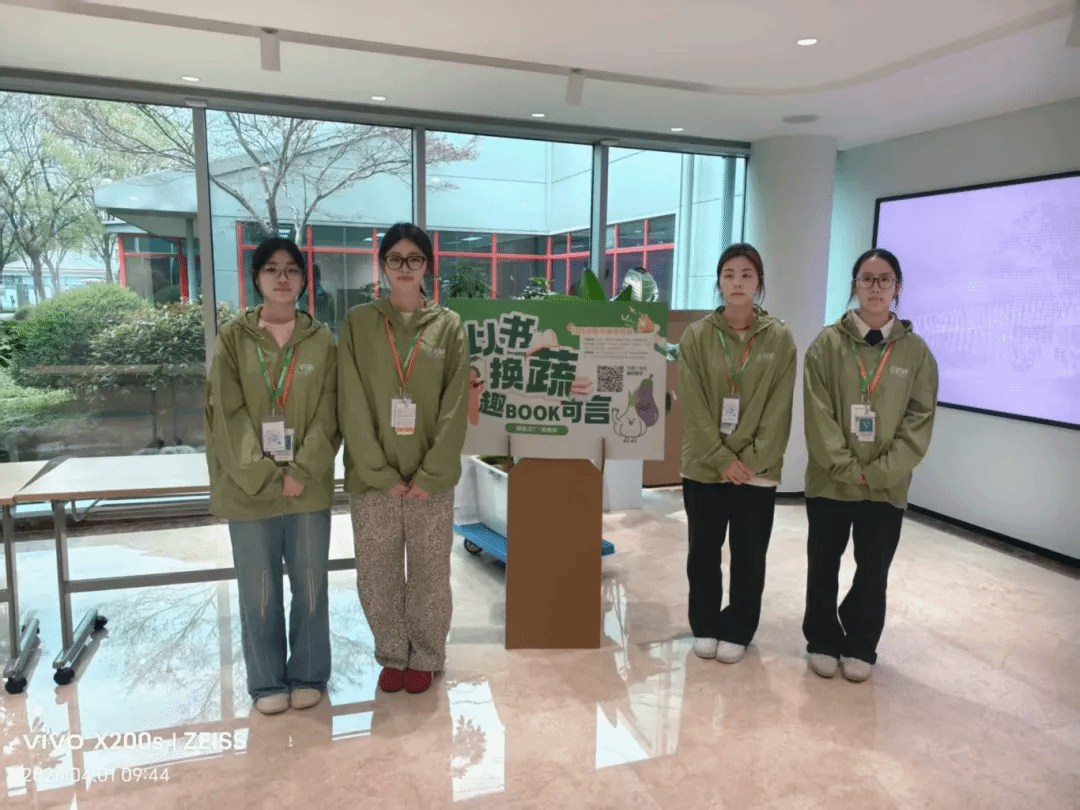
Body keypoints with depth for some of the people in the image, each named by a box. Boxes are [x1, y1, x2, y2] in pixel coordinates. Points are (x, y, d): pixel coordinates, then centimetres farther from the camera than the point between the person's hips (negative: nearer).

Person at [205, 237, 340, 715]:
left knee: (311, 586, 10)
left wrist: (300, 473, -13)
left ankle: (308, 675, 28)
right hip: (248, 488, 0)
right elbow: (228, 414, -5)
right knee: (259, 591, 9)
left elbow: (327, 415, -2)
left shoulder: (322, 340, 3)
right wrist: (266, 476, -13)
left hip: (309, 487, 1)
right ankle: (267, 682, 26)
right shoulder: (233, 338, 1)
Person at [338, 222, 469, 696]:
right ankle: (392, 655, 30)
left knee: (430, 572, 8)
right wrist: (381, 474, -11)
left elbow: (455, 406, -3)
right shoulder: (358, 322, 2)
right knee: (376, 574, 8)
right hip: (372, 478, 1)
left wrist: (430, 475, -11)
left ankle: (426, 657, 29)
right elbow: (352, 405, -4)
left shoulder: (448, 325, 2)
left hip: (430, 478, 0)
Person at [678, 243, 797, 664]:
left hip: (758, 471, 0)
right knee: (703, 552, 11)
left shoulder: (780, 338, 0)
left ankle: (736, 631, 27)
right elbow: (693, 406, -6)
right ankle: (705, 626, 29)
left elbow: (779, 407, -4)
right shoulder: (697, 336, -1)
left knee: (749, 556, 9)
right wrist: (722, 458, -13)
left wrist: (752, 460, -12)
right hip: (704, 466, 0)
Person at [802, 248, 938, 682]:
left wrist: (879, 471, -12)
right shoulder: (827, 344, -3)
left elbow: (920, 420, -3)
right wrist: (846, 467, -13)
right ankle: (823, 641, 29)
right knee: (823, 565, 11)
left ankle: (860, 646, 30)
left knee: (873, 570, 10)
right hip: (829, 480, -1)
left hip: (887, 485, 1)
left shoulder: (916, 351, 1)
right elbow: (818, 414, -8)